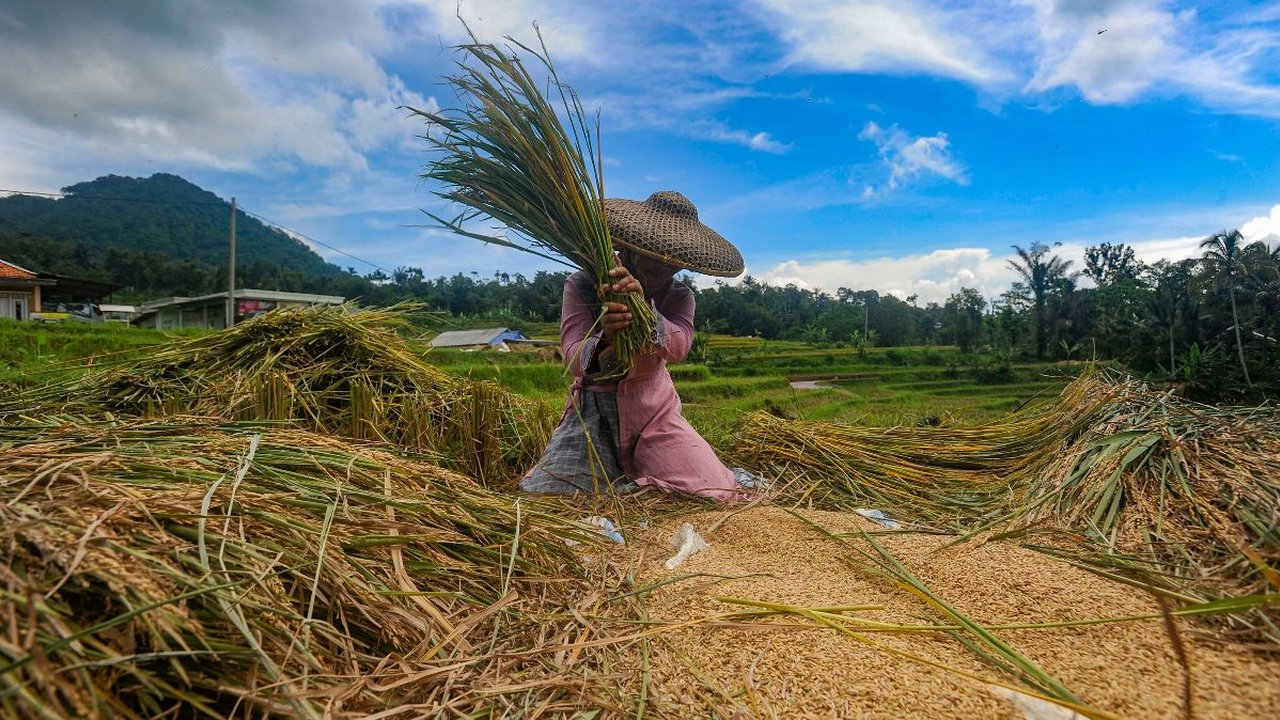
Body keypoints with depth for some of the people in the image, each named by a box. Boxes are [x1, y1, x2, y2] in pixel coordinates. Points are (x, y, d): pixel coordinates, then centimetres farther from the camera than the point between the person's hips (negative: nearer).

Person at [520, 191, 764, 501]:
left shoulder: (679, 296, -5)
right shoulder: (582, 285, -11)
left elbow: (677, 348, -25)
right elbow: (573, 358, -22)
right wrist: (605, 340, -45)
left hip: (654, 410, 1)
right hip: (594, 412, -1)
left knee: (716, 495, -14)